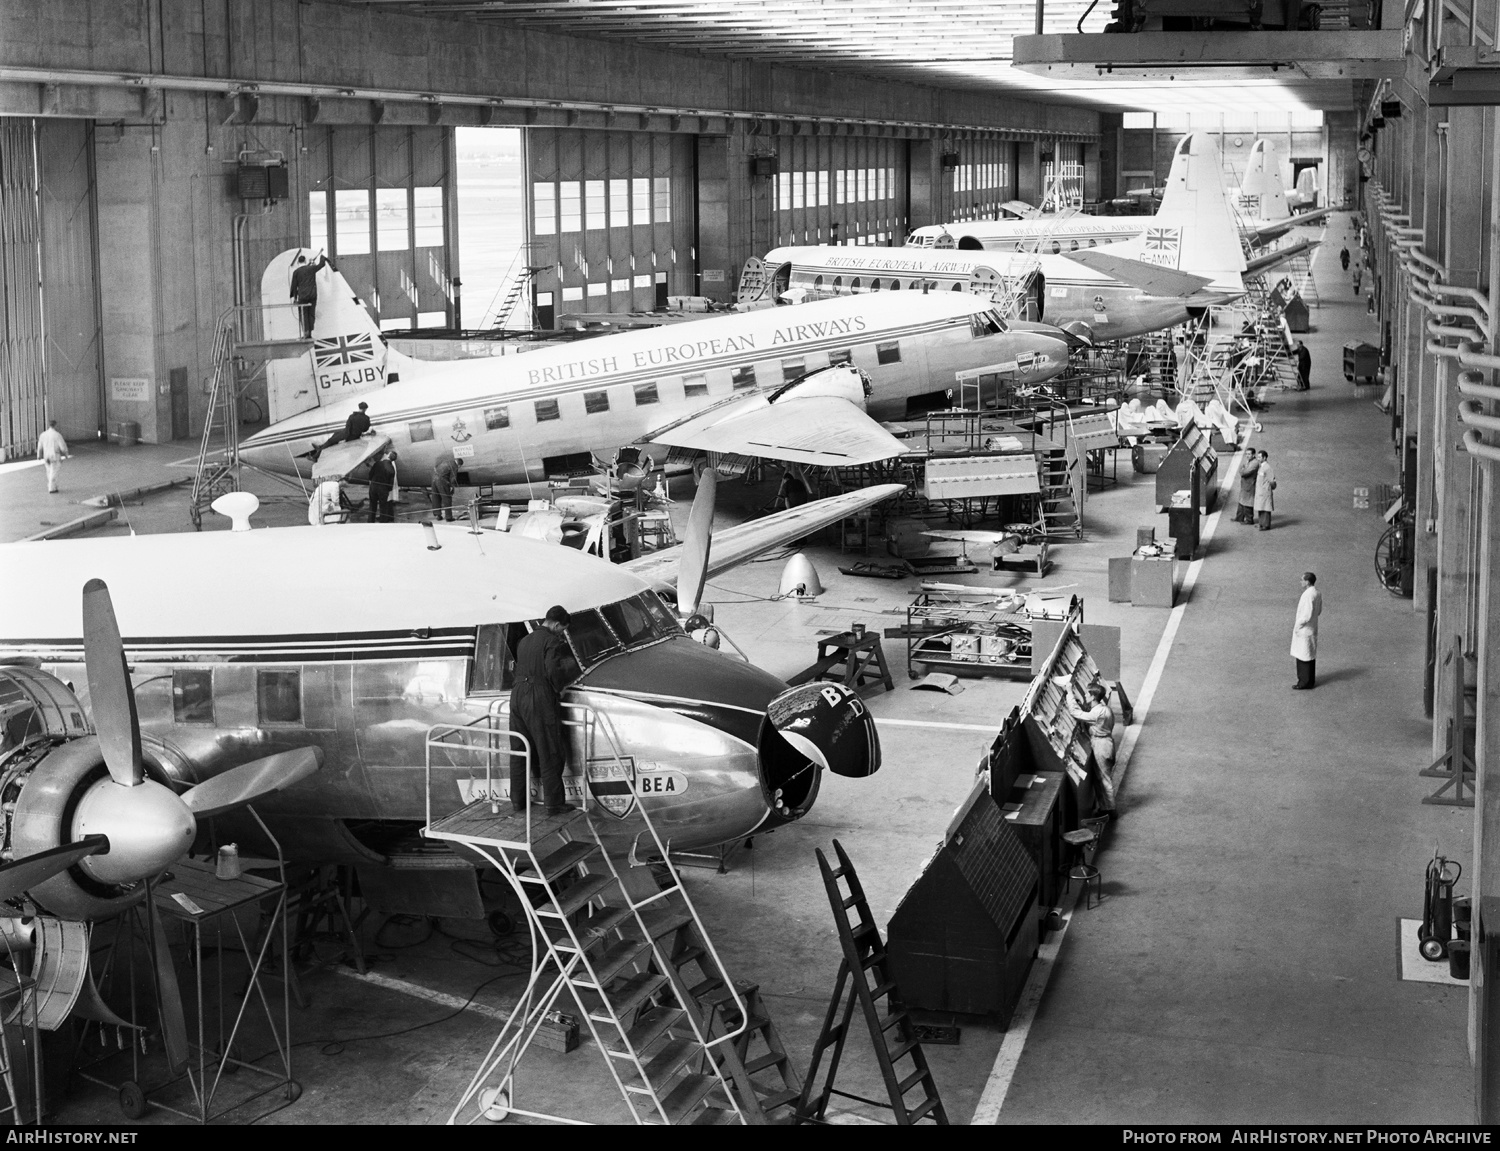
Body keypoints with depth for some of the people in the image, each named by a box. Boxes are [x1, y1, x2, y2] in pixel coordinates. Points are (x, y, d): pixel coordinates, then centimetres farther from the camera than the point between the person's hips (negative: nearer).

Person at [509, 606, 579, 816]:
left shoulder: (524, 641, 16)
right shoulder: (553, 641, -9)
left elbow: (518, 669, 15)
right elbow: (553, 670, -21)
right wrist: (560, 688, -3)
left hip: (518, 694, 7)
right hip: (540, 698, -7)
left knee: (518, 751, 15)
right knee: (549, 754, 0)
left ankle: (517, 800, 21)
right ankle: (554, 804, 2)